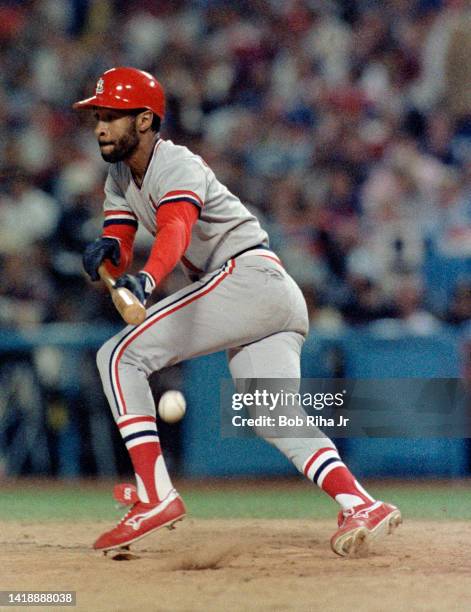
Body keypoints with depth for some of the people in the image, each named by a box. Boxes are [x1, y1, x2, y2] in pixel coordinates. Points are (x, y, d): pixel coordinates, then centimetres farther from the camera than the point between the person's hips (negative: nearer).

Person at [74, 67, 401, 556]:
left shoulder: (176, 164, -11)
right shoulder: (120, 177, 18)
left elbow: (177, 230, -32)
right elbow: (118, 262, 10)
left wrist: (145, 280, -51)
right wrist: (108, 249, -15)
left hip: (249, 275, -10)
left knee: (120, 355, -15)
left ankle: (154, 495, -22)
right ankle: (359, 506, -19)